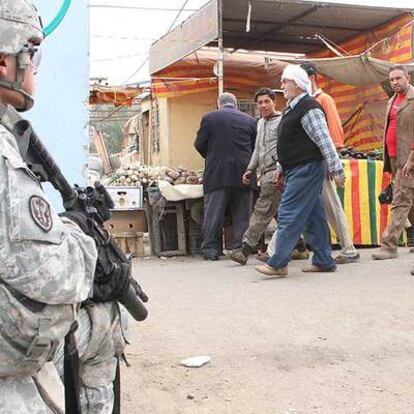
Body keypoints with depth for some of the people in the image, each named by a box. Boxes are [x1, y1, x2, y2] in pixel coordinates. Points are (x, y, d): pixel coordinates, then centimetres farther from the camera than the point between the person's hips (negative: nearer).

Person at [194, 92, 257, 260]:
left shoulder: (209, 118, 1)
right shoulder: (250, 120, 7)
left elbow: (199, 144, 3)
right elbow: (256, 148, 10)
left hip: (217, 173, -2)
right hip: (243, 173, 2)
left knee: (213, 213, 3)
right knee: (241, 213, 8)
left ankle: (210, 250, 2)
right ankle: (241, 249, 8)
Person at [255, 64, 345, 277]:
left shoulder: (309, 108, -14)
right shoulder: (292, 108, 19)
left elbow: (325, 142, -17)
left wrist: (336, 170, -19)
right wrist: (281, 169, 24)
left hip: (306, 170, -10)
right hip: (296, 170, 10)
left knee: (289, 215, -10)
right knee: (312, 216, 12)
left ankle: (278, 263, -8)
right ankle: (323, 261, 18)